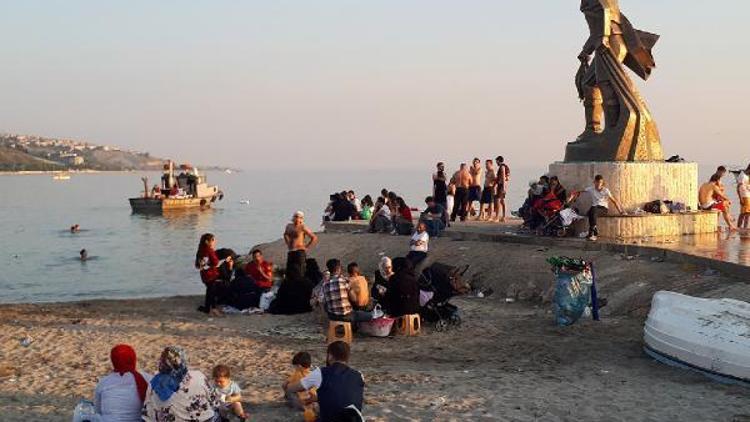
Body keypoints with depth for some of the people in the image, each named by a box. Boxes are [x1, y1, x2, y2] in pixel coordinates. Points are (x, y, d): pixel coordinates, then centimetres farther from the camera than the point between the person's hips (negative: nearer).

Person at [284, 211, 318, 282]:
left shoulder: (303, 227, -8)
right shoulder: (289, 226, 11)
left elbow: (314, 238, -9)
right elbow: (286, 235, 34)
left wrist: (306, 247, -7)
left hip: (299, 253, -7)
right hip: (291, 253, 7)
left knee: (299, 275, -9)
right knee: (289, 274, 5)